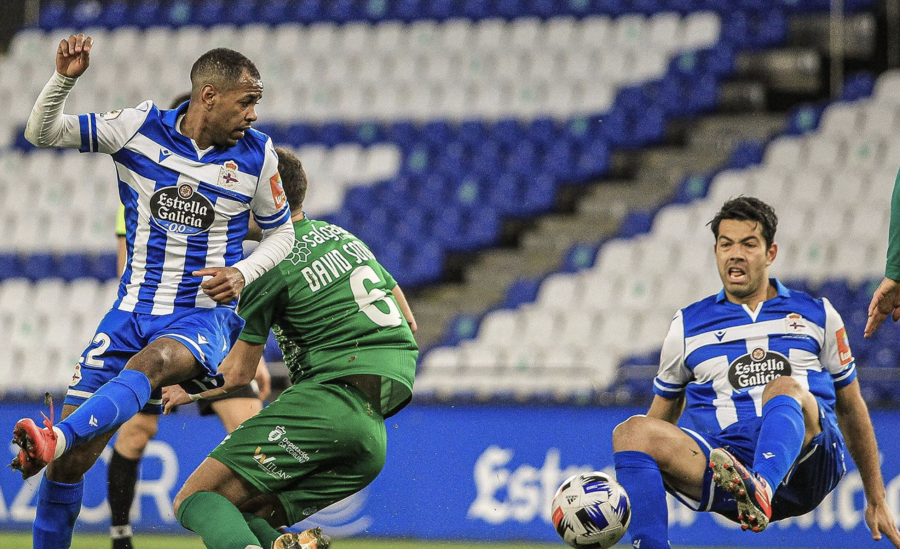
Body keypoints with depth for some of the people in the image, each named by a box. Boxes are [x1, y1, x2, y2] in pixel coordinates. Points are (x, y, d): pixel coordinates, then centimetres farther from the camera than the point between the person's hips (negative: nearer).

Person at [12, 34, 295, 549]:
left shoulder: (256, 153, 0)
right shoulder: (140, 127, -2)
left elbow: (281, 232, 12)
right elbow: (42, 132, 0)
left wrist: (241, 273, -7)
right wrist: (65, 78, -18)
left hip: (205, 317, -2)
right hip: (135, 310, 2)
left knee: (150, 363, -39)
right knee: (70, 463, -6)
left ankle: (53, 441, -61)